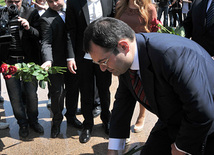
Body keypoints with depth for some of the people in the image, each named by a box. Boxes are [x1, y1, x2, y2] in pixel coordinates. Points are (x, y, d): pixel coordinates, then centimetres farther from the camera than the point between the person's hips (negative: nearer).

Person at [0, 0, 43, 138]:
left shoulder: (31, 13, -1)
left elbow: (40, 36, -5)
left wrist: (29, 28, -23)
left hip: (28, 60, -1)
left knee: (31, 94, 7)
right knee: (15, 97, 8)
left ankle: (33, 120, 31)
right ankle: (23, 124, 28)